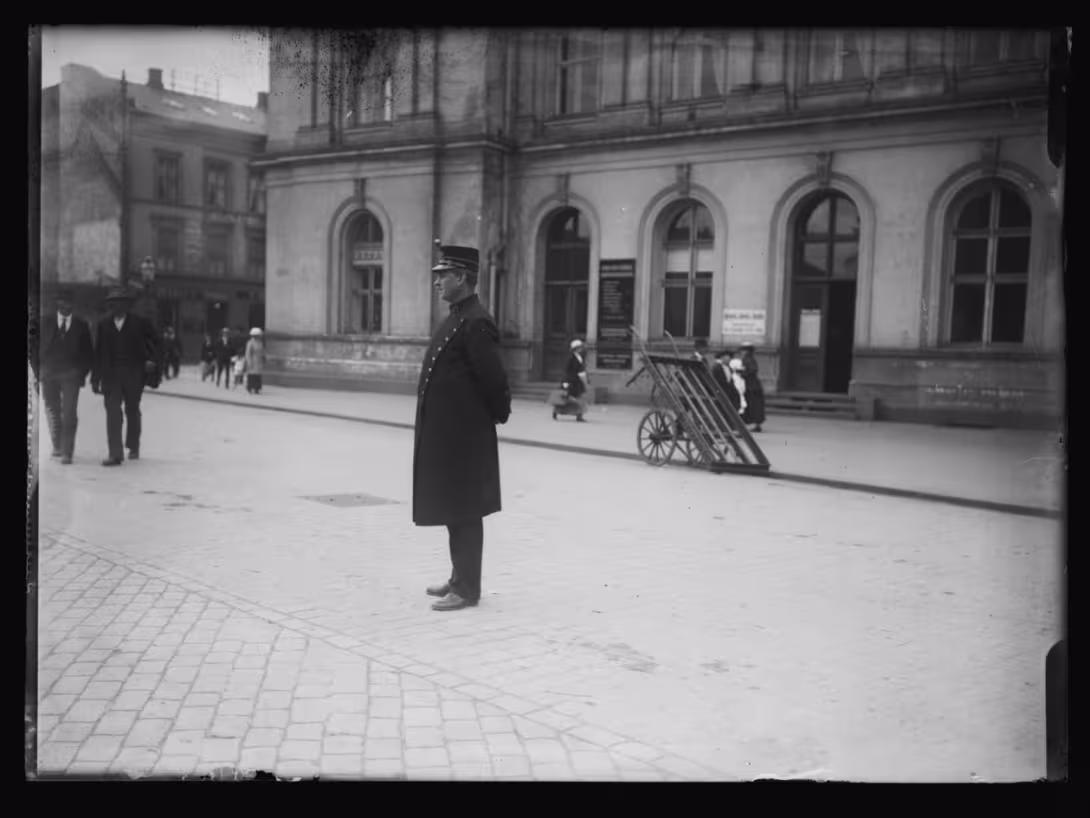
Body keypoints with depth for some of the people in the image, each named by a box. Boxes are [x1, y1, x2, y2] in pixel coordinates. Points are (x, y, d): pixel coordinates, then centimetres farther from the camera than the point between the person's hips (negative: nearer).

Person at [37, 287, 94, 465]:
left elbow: (88, 352, 8)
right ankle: (57, 445, 27)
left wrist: (83, 372, -1)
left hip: (71, 376, -2)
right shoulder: (46, 322, 7)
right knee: (52, 411, 10)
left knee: (69, 413, -9)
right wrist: (38, 370, 0)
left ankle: (67, 452, -10)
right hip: (49, 375, 2)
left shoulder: (81, 325, 4)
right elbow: (39, 346, 7)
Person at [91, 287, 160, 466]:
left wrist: (152, 360, -5)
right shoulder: (103, 325, 4)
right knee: (113, 413, -8)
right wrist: (95, 379, 2)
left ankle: (133, 447, 32)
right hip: (111, 375, 1)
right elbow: (98, 354, 5)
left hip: (134, 375, 0)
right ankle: (115, 454, -9)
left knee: (132, 411, 13)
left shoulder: (138, 323, 0)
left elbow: (155, 340, 9)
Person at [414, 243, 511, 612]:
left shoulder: (475, 323, -17)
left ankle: (467, 588, 6)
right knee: (453, 511, 17)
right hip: (445, 433, 10)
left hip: (464, 436, -10)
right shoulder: (456, 319, 14)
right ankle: (460, 577, 28)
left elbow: (494, 378, -19)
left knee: (465, 514, -2)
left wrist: (499, 415, -5)